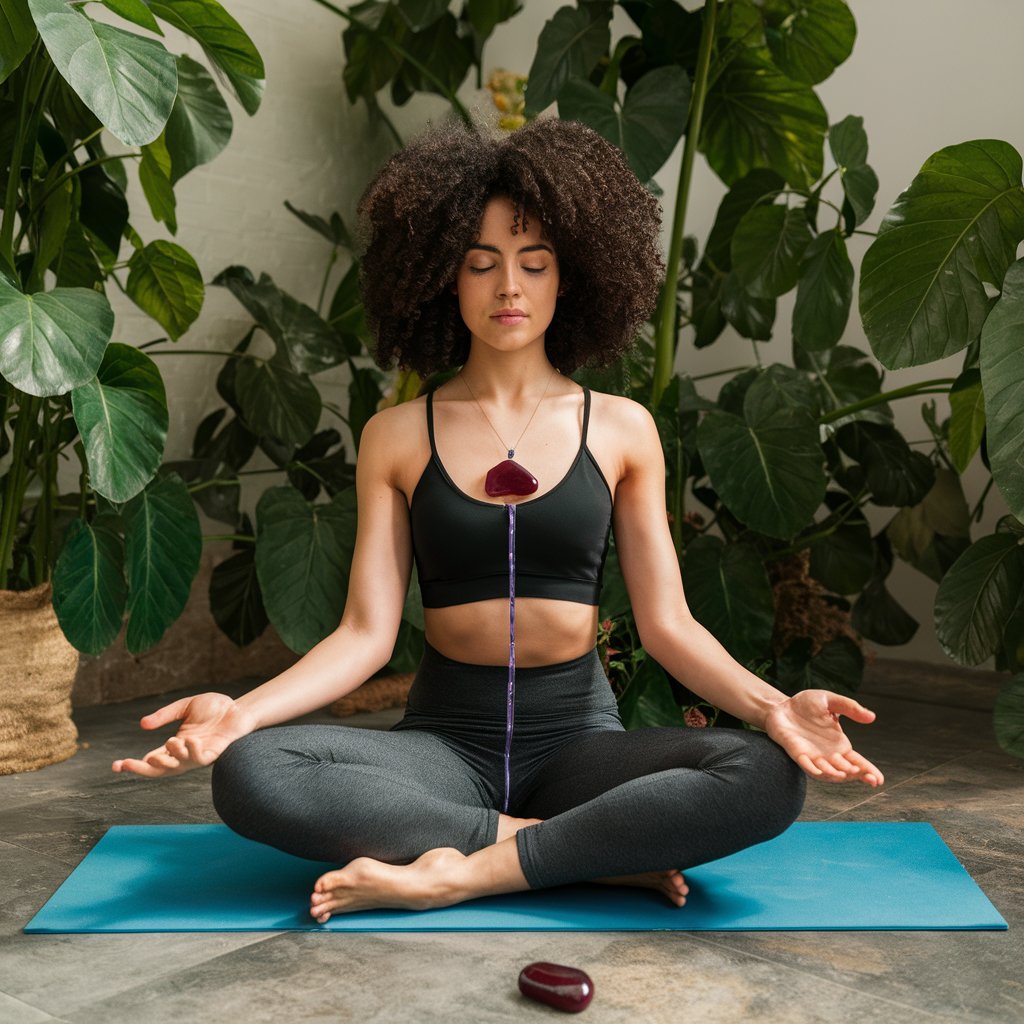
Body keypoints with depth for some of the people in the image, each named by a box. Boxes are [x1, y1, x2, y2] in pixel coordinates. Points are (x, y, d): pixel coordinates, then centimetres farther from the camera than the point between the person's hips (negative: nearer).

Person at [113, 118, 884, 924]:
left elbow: (667, 623, 1)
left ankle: (459, 874, -22)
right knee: (248, 775, -28)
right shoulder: (397, 437, 4)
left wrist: (772, 706, -17)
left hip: (578, 730, 0)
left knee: (767, 777, -28)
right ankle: (602, 853, -20)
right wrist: (241, 710, -17)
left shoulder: (622, 429, 5)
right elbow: (367, 631, -1)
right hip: (447, 736, 1)